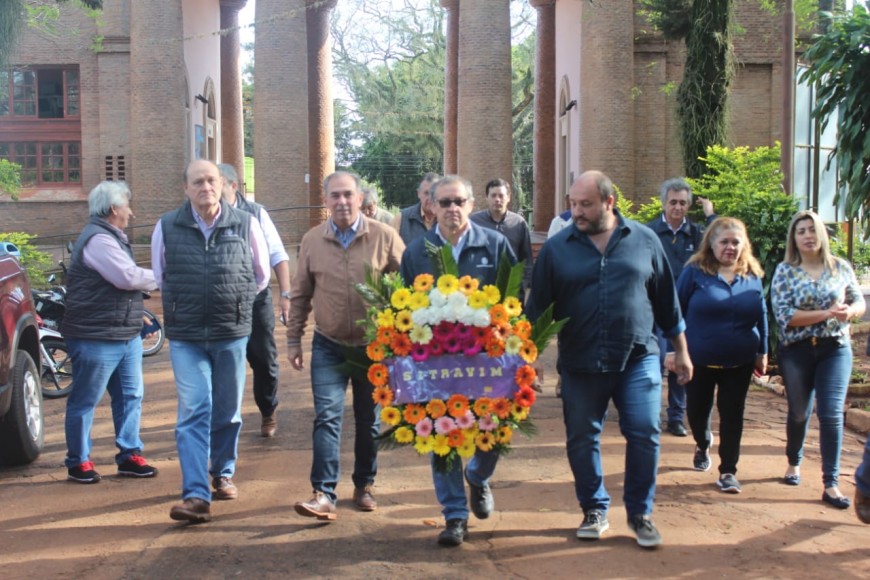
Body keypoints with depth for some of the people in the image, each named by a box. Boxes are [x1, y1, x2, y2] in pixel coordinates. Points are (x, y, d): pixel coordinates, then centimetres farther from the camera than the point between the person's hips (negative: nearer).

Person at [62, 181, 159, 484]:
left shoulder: (111, 237, 18)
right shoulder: (98, 239, -17)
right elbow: (127, 277, -24)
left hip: (126, 335, 10)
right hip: (96, 337, -10)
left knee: (130, 396, 11)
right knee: (85, 402, 2)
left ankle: (129, 455, 19)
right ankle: (78, 462, 12)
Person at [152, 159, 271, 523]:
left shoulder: (246, 224, -2)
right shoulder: (167, 227, -1)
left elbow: (261, 275, 12)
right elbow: (160, 276, 15)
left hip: (232, 333, 1)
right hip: (185, 336, -1)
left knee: (227, 411, 12)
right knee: (193, 412, -8)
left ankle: (223, 473, 33)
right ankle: (196, 496, -10)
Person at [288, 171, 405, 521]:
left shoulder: (384, 237, -7)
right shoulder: (312, 240, 0)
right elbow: (300, 294, 7)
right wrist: (293, 339, 7)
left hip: (374, 345, 0)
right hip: (329, 346, 1)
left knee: (369, 421, 11)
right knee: (327, 417, -7)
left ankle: (364, 487, 27)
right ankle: (324, 494, -5)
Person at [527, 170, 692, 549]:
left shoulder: (644, 241, 2)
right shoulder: (556, 248, 0)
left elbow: (666, 300, 9)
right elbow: (537, 307, 3)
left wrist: (681, 350, 12)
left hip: (638, 359, 0)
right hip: (579, 364, 1)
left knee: (644, 435, -2)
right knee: (582, 440, 8)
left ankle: (640, 514, 16)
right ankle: (594, 511, 27)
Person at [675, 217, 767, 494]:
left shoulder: (752, 276, 1)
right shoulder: (695, 272, -8)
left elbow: (761, 315, 11)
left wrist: (762, 352, 12)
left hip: (739, 362, 1)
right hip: (699, 360, -1)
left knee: (732, 415, 5)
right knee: (697, 410, 13)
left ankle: (728, 471, 15)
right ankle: (703, 445, 45)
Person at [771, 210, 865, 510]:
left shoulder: (841, 267, 2)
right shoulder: (785, 271, -4)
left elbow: (860, 302, 9)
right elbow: (784, 315, -13)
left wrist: (849, 311, -15)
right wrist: (826, 313, -22)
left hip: (835, 349, 0)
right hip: (797, 351, 0)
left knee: (831, 414, -8)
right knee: (799, 413, 14)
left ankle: (831, 484, -2)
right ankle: (794, 463, 39)